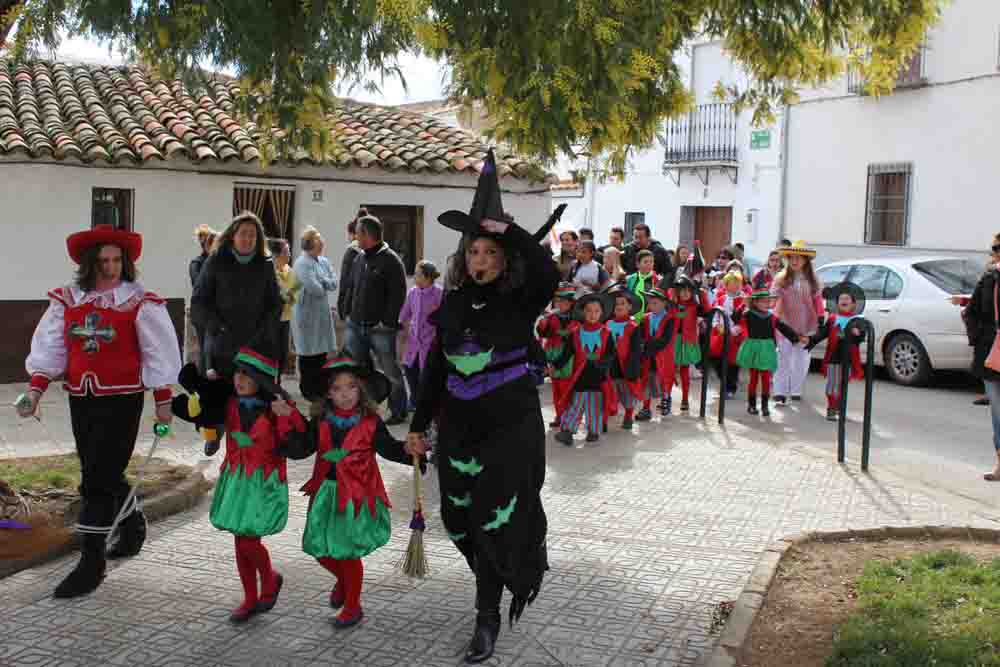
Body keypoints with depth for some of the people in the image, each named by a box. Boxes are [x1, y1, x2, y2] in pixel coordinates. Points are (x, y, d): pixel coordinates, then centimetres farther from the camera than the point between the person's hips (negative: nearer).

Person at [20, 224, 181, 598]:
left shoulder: (139, 302, -9)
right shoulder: (66, 300, 2)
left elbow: (158, 352, -5)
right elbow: (49, 346, 2)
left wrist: (163, 401, -4)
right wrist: (36, 389, -10)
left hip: (122, 399, -5)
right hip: (81, 399, 5)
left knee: (98, 479, -6)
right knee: (102, 473, 17)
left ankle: (92, 563, 4)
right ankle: (133, 525, 44)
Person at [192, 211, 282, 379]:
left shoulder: (265, 265, 10)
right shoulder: (215, 263, 4)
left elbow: (275, 304, 11)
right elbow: (198, 303, 3)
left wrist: (263, 332, -4)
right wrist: (218, 328, -9)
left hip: (259, 349, 2)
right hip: (222, 349, -1)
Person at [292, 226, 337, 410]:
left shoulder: (324, 262, 11)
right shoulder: (302, 263, -14)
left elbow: (334, 284, 3)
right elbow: (314, 288, -22)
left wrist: (320, 282, -12)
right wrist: (325, 285, -3)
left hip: (323, 314, 8)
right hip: (307, 314, -8)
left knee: (322, 354, 11)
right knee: (308, 356, 0)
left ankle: (320, 395, 20)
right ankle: (310, 394, 9)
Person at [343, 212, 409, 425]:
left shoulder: (390, 260, -9)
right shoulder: (359, 260, 14)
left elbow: (398, 295, -14)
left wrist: (387, 321, -17)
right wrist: (348, 314, 12)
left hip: (380, 328, -7)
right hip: (356, 326, 7)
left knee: (390, 371, 2)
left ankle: (398, 412, 14)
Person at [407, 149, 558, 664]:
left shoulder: (521, 300, -8)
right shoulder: (454, 301, 4)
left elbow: (548, 273, -32)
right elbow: (436, 365, 10)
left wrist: (507, 230, -31)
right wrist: (420, 421, 12)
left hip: (512, 425, -5)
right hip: (459, 424, 5)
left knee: (498, 520, -3)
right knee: (463, 517, 13)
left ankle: (489, 617, 14)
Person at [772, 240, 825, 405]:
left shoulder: (813, 280, 7)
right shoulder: (781, 278, -1)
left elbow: (818, 300, 9)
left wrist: (821, 318, 4)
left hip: (805, 326, 3)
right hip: (784, 324, -2)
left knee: (801, 360, 8)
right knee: (783, 359, -2)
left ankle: (796, 391, 19)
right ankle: (780, 393, -1)